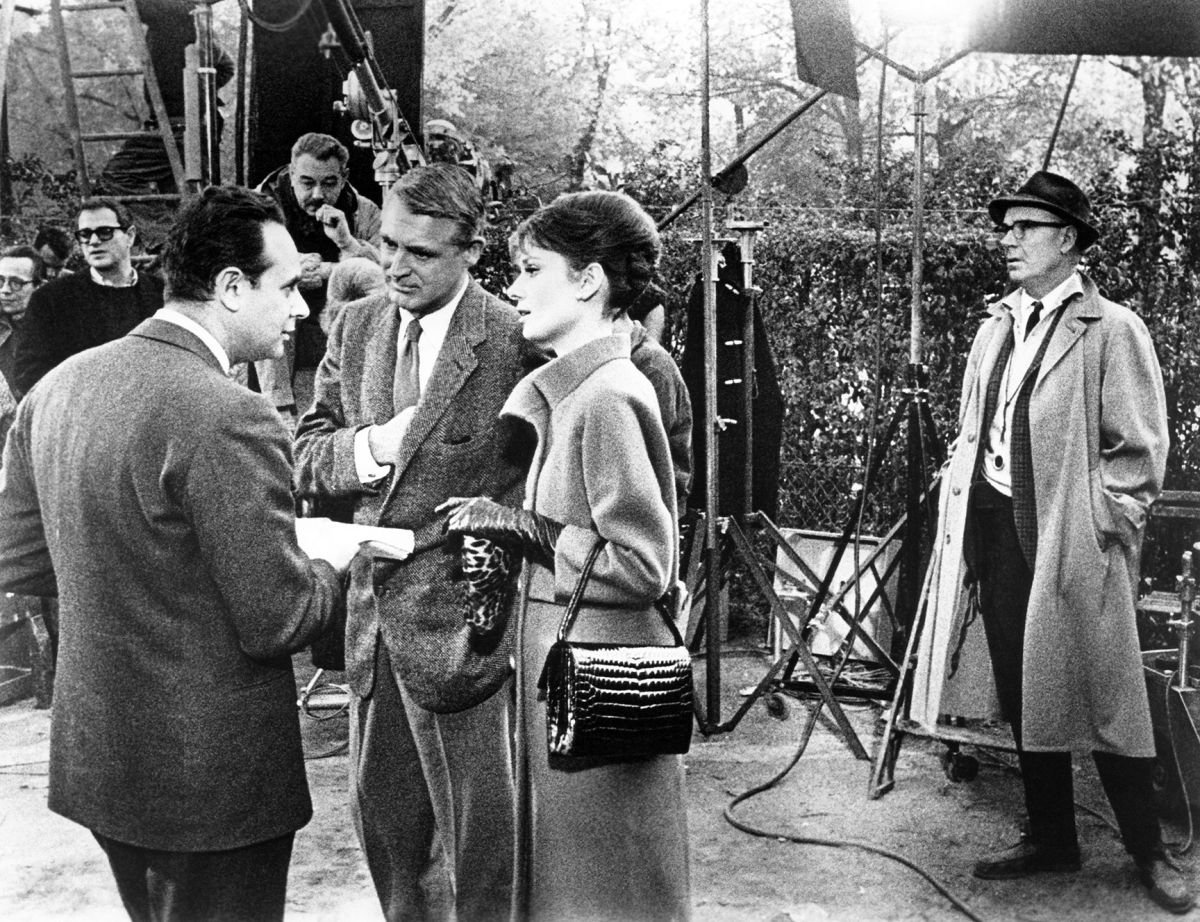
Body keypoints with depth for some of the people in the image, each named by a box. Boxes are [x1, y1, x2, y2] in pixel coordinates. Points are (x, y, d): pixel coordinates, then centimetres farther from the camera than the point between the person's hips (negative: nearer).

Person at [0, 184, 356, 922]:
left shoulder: (60, 384, 0)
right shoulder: (229, 418, -24)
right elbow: (277, 622, -21)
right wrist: (334, 564, -1)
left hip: (94, 752, 7)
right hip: (212, 775, -7)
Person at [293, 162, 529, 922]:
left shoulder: (514, 340, -14)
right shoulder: (356, 327, 6)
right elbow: (306, 454, 6)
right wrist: (369, 449, -12)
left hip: (462, 623, -6)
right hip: (373, 612, 7)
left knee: (480, 831, 6)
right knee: (383, 818, 20)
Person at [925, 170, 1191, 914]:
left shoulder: (1112, 331, -6)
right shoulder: (996, 329, 13)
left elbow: (1140, 451, -7)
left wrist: (1096, 530, -12)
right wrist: (963, 511, 10)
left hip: (1074, 542, -6)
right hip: (997, 529, 6)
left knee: (1101, 697, 0)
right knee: (1022, 696, 13)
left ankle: (1150, 852, 16)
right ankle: (1051, 839, 27)